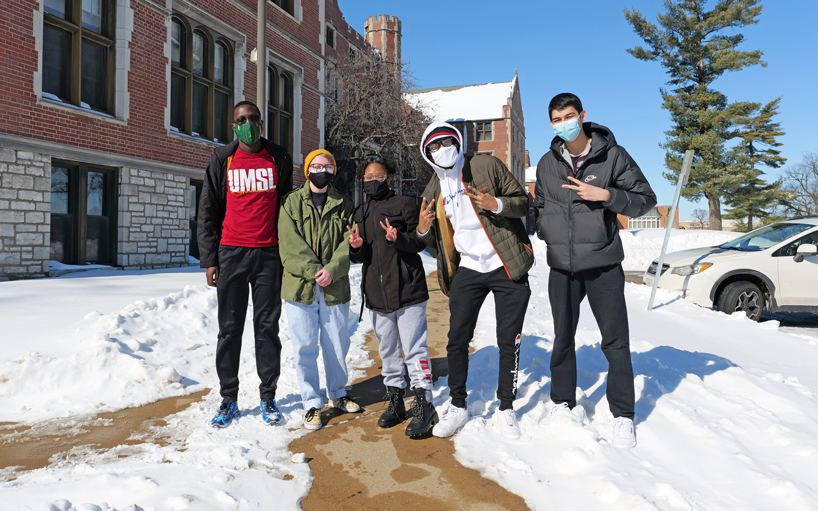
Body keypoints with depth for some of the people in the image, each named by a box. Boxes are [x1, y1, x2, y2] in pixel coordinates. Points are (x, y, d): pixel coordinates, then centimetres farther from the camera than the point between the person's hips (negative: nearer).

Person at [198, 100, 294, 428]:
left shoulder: (279, 158, 8)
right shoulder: (222, 159, 7)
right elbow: (207, 212, 7)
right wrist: (209, 259, -1)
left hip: (269, 254, 0)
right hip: (231, 254, 0)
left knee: (267, 327, 5)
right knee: (230, 329, 5)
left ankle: (268, 397, 16)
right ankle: (228, 399, 16)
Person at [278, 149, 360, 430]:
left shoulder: (343, 204, 10)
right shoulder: (291, 202, 5)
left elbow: (349, 242, -1)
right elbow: (290, 245, -6)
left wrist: (332, 270, -17)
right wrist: (314, 271, -17)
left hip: (335, 288, 2)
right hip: (300, 287, -1)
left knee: (337, 344, 11)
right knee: (305, 348, 2)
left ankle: (337, 394, 32)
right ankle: (312, 404, 15)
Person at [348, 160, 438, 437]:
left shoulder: (405, 205, 0)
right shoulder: (360, 213, 17)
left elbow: (421, 240, -6)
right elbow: (358, 257, 18)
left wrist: (399, 239, -25)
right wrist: (357, 247, -5)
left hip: (407, 290, -6)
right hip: (376, 293, 6)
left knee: (414, 348, -6)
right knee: (387, 350, 13)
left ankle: (424, 406, 3)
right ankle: (395, 402, 26)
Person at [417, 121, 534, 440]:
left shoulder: (487, 166, -3)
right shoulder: (434, 190, 9)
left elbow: (523, 202, -2)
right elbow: (434, 241, 16)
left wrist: (498, 204, -22)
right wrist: (422, 230, -7)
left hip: (507, 268, -3)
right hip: (467, 270, 3)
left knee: (509, 342, 3)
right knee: (457, 341, 3)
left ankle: (505, 409, 21)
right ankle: (457, 407, 21)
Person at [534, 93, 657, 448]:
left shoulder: (612, 155, -4)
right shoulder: (547, 163, 8)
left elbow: (645, 199, -4)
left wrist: (606, 195, -19)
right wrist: (543, 230, 3)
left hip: (603, 263, -3)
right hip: (561, 266, 4)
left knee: (615, 341, 2)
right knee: (562, 338, 15)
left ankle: (623, 414, 19)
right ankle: (563, 402, 32)